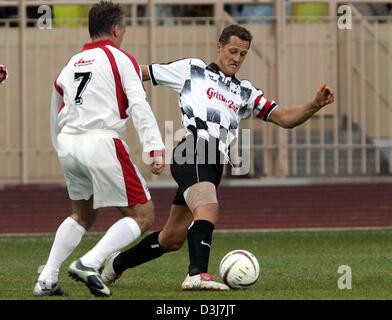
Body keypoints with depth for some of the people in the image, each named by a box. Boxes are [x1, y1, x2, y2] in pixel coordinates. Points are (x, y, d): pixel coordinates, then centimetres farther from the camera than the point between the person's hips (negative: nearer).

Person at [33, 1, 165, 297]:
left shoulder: (70, 66, 21)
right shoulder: (121, 59, 3)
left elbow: (56, 117, 24)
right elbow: (139, 106, -10)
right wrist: (155, 149, -16)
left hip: (68, 146, 7)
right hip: (102, 143, -7)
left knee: (82, 215, 27)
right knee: (143, 216, 1)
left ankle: (47, 280, 16)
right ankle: (89, 264, -15)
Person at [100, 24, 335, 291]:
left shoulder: (246, 93, 24)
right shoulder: (192, 69, 14)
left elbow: (285, 118, 14)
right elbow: (143, 73, 20)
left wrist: (315, 105, -3)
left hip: (214, 167, 6)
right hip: (193, 154, -6)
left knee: (172, 239, 10)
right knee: (209, 211, -32)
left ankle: (117, 264, 30)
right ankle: (198, 274, -43)